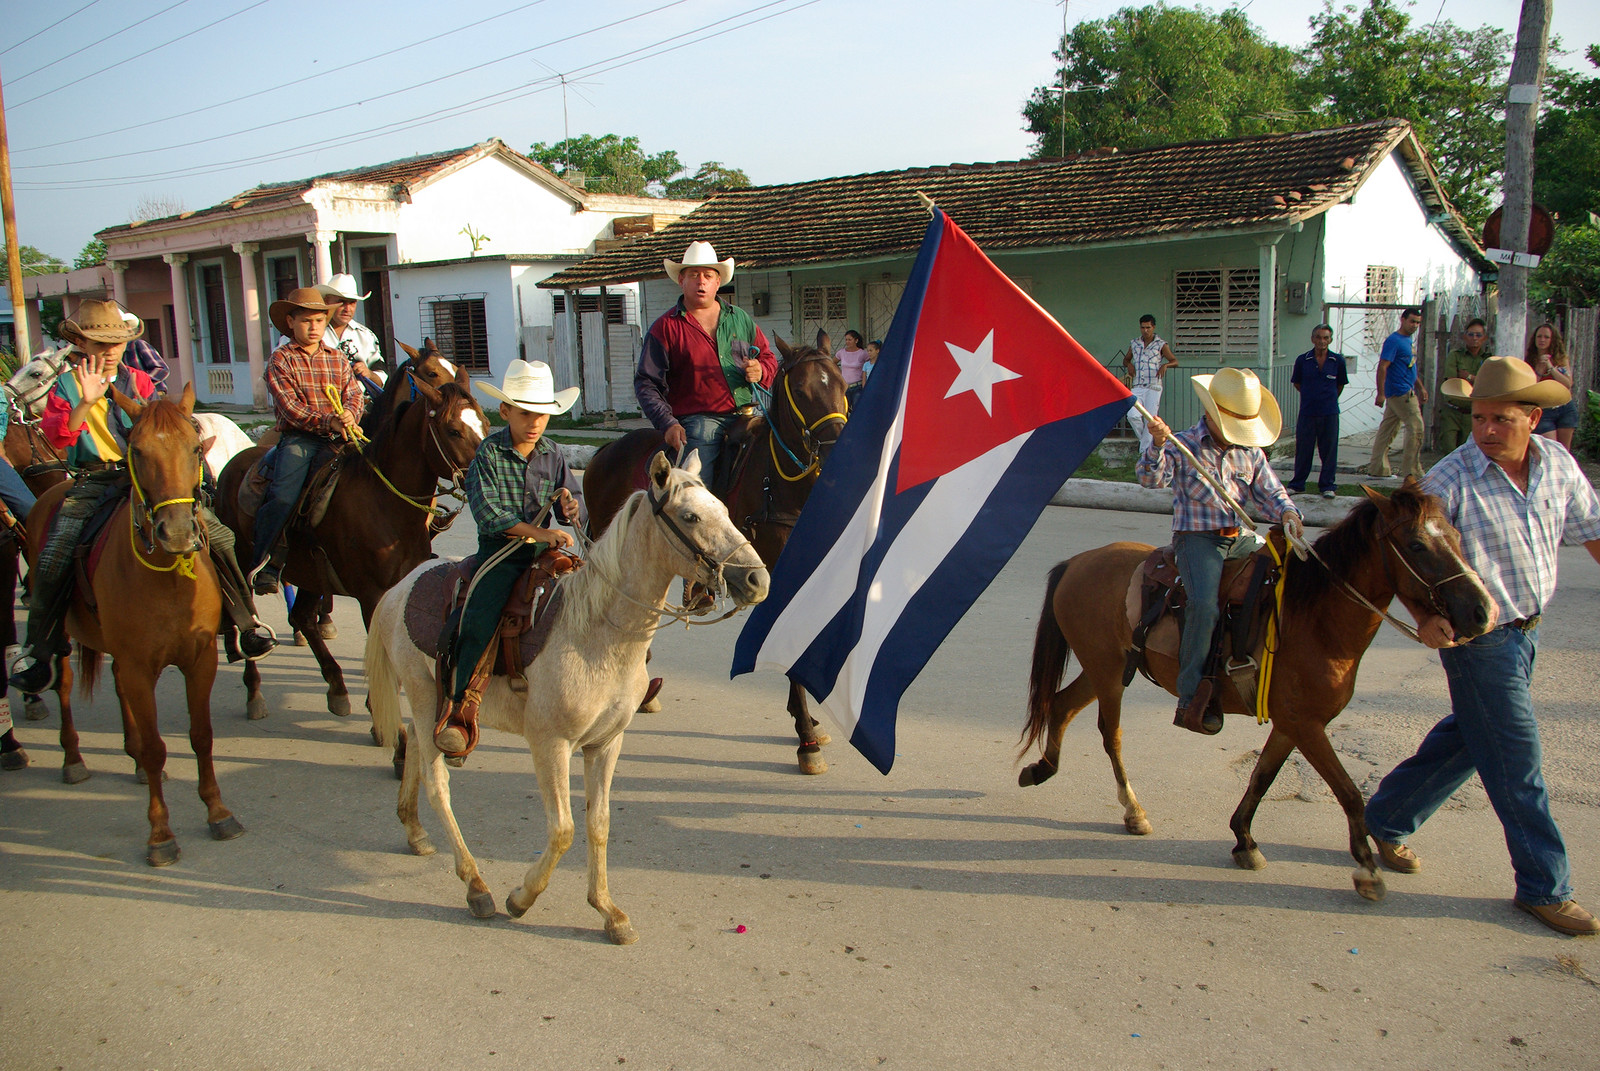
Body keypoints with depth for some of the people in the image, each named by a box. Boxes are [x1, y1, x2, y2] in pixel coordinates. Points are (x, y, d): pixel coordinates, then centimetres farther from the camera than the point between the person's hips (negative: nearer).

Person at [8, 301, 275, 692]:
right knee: (53, 558, -17)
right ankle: (39, 650, 3)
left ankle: (246, 621, 3)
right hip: (93, 481, -1)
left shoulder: (139, 381, 12)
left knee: (218, 536, -12)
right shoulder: (67, 387, 5)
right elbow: (55, 435, -12)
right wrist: (85, 403, -26)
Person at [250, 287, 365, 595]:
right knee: (283, 497, -22)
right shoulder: (281, 359, 6)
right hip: (298, 438, -3)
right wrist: (327, 421, -19)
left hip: (337, 440, 3)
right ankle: (265, 564, -10)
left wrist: (350, 413, -15)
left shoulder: (337, 359, 19)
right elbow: (289, 406, -6)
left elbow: (354, 394, 9)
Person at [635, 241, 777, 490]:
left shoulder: (740, 318, 18)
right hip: (697, 421, -4)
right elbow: (646, 383, 3)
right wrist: (667, 423, -11)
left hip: (747, 416, 4)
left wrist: (760, 371, -1)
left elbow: (769, 358, 24)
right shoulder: (665, 327, 6)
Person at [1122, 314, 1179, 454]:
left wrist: (1165, 365, -17)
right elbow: (1126, 359, 26)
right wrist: (1129, 365, 3)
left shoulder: (1161, 345, 3)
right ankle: (1143, 439, 10)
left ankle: (1144, 451, 0)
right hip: (1137, 387, 3)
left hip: (1154, 388, -2)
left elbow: (1175, 361, 4)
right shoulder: (1134, 344, 13)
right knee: (1132, 415, -15)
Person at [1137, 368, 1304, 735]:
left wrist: (1287, 513, -9)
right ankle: (1190, 701, -23)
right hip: (1197, 539, -6)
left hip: (1240, 538, 6)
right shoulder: (1182, 447, -4)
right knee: (1204, 604, -27)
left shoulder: (1250, 451, 12)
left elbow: (1269, 491, 13)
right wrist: (1157, 447, -37)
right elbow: (1150, 477, -17)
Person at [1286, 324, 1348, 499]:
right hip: (1307, 412, 0)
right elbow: (1296, 383, 14)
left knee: (1329, 450, 4)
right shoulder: (1302, 360, -1)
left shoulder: (1338, 360, 0)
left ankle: (1327, 486, 14)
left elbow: (1341, 385, 13)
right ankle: (1297, 484, 17)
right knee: (1303, 449, 5)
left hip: (1329, 412, 0)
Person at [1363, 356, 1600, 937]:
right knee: (1518, 764, 2)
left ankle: (1385, 821, 36)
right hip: (1477, 636, -7)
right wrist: (1426, 619, -34)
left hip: (1525, 631, 7)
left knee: (1466, 737, 19)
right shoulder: (1450, 480, -20)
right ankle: (1544, 887, 18)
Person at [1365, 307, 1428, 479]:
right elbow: (1382, 367, -19)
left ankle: (1377, 469, 12)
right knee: (1416, 427, -8)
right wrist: (1380, 393, -24)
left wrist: (1421, 388, 25)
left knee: (1387, 429, 9)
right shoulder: (1393, 341, -13)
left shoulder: (1408, 341, 17)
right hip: (1400, 392, -9)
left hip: (1405, 392, 9)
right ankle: (1411, 470, -4)